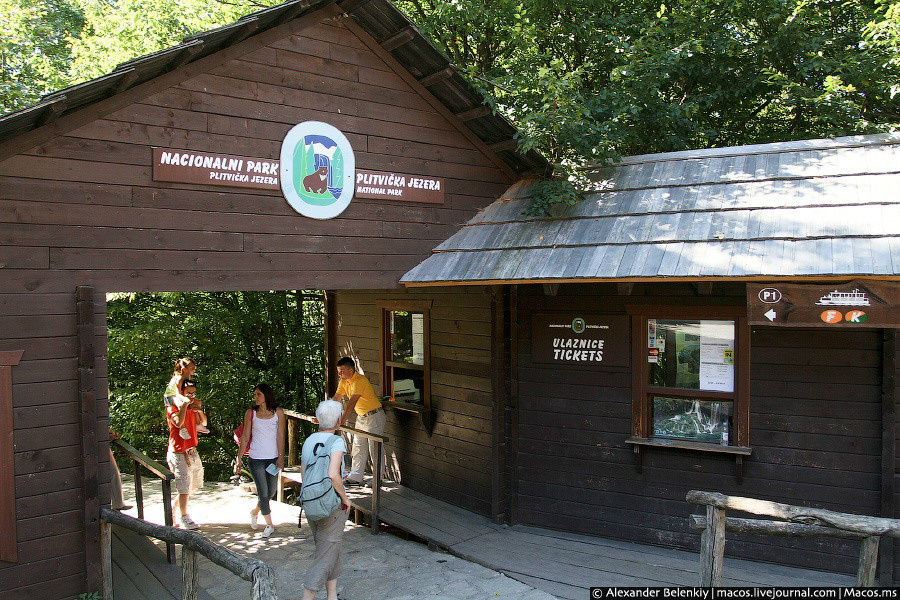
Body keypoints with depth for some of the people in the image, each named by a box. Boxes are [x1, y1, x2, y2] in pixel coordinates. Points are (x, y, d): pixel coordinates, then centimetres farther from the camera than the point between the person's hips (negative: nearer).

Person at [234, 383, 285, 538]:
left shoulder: (278, 412, 0)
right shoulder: (250, 413, 1)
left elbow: (280, 436, -3)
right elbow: (245, 437, 3)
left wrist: (281, 456, -11)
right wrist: (239, 459, 1)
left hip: (273, 458, 2)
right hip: (256, 459, -1)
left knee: (271, 491, 11)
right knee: (263, 493, -3)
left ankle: (254, 512, 38)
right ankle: (269, 525, 14)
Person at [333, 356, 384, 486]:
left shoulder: (359, 381, -26)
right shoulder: (343, 382, 2)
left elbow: (352, 402, -35)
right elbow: (335, 399, 5)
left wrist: (343, 419, -43)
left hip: (374, 416, -9)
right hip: (361, 417, 9)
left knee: (374, 449, -2)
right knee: (358, 448, 11)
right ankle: (355, 478, 18)